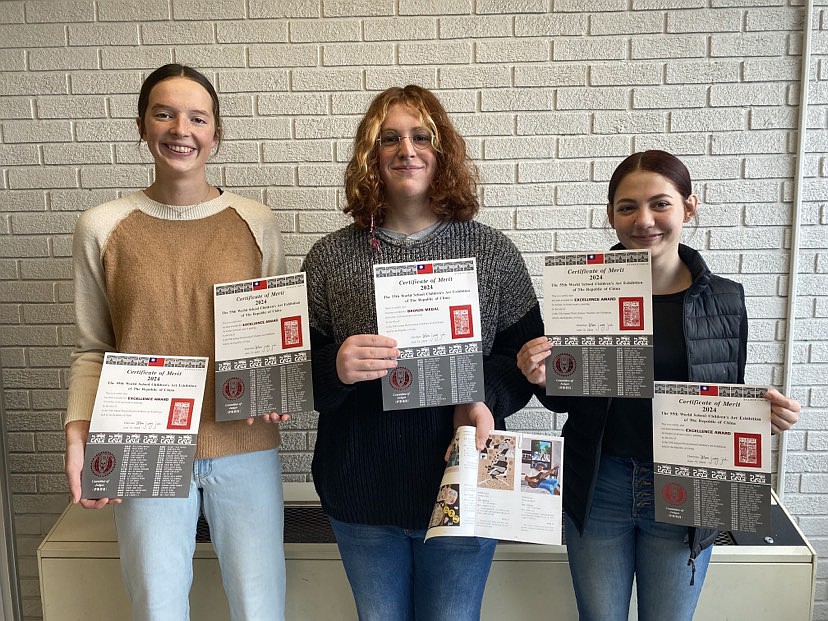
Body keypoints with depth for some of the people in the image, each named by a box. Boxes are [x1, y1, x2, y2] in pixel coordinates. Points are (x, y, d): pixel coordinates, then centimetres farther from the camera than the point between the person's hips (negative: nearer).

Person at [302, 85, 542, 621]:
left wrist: (487, 398, -18)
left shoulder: (494, 252, -2)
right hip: (361, 494, 1)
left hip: (462, 488, 0)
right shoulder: (329, 257, -1)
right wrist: (334, 368, -22)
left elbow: (526, 355, 1)